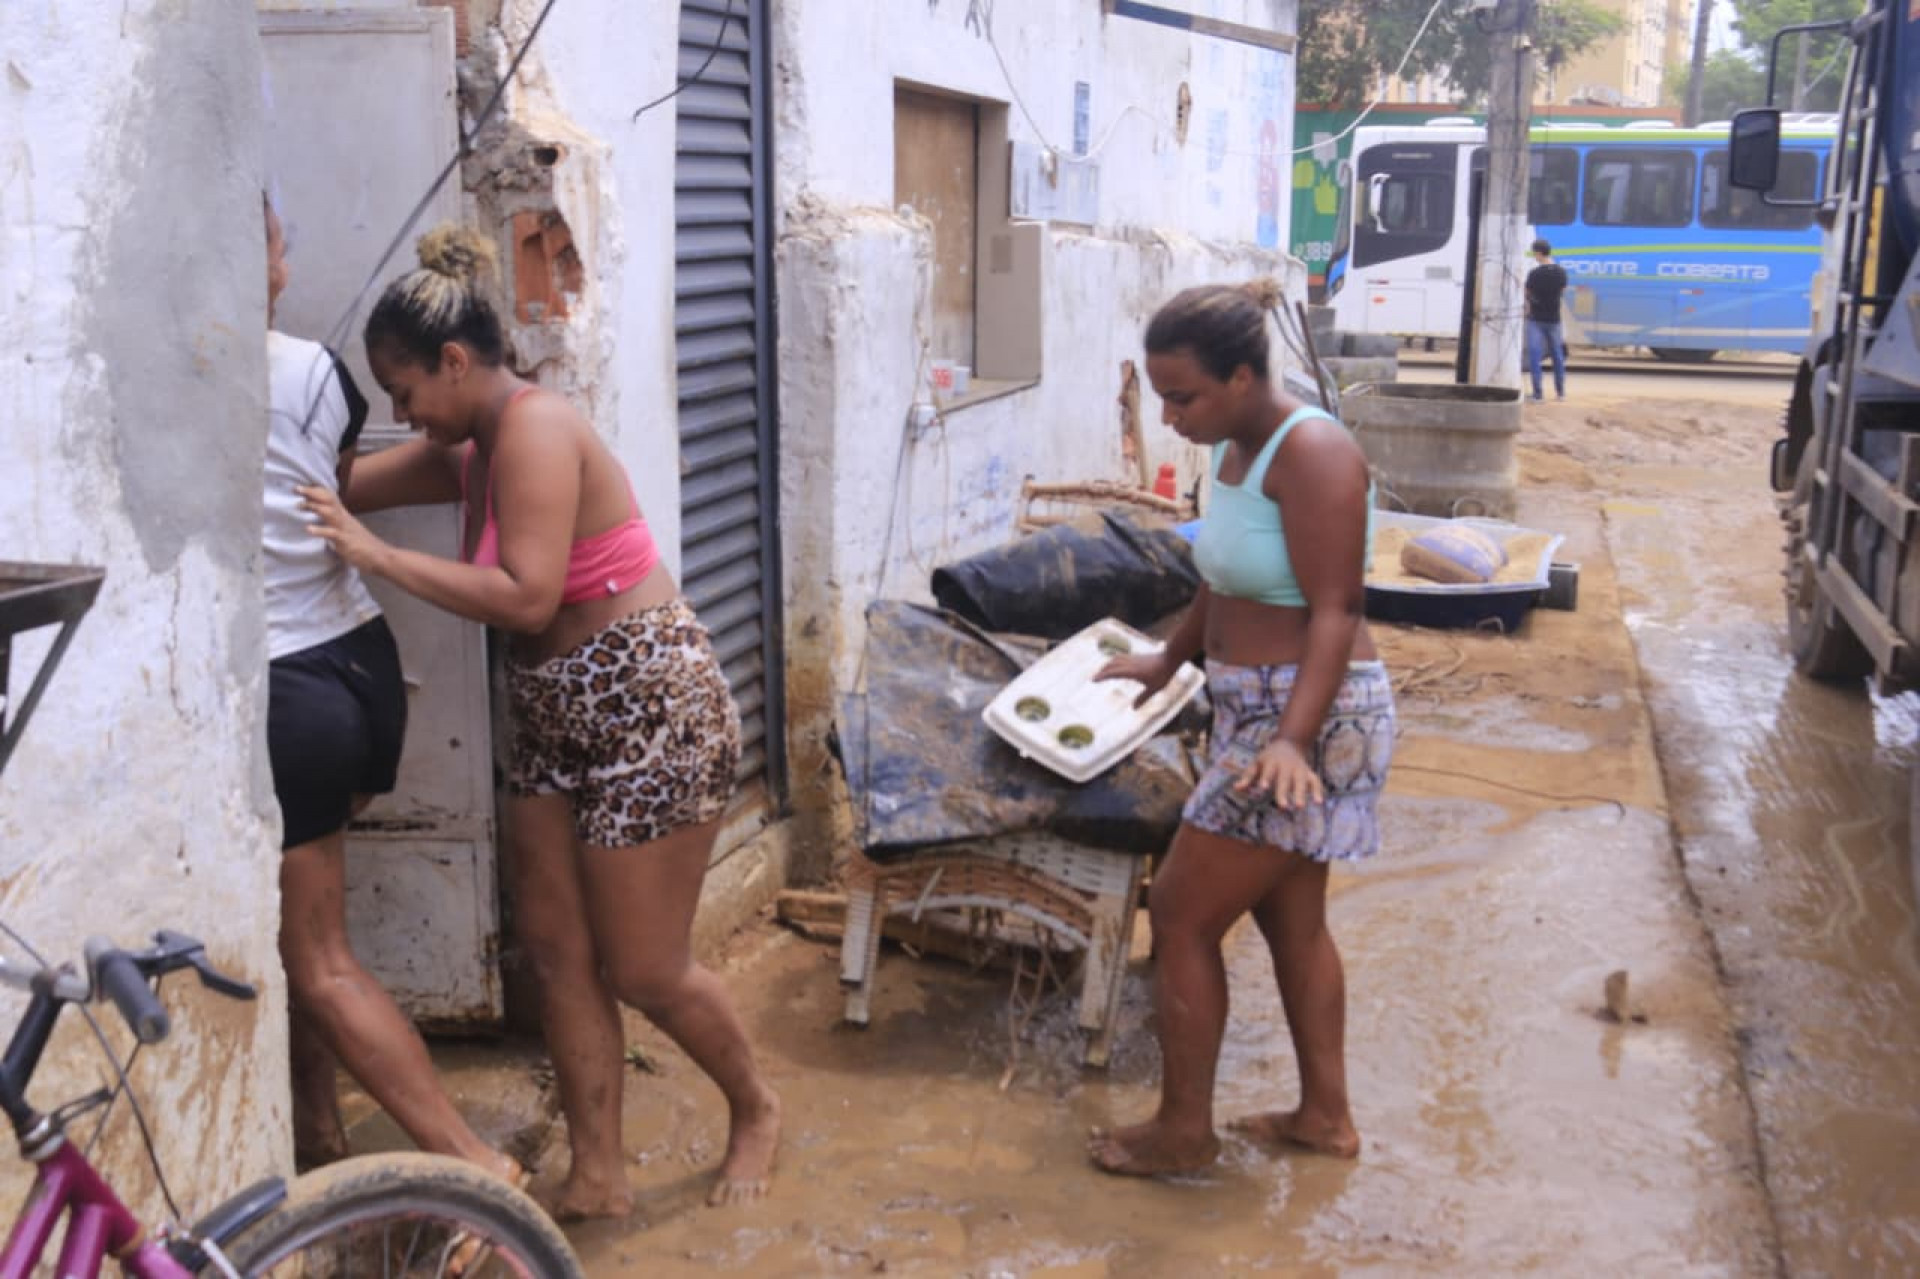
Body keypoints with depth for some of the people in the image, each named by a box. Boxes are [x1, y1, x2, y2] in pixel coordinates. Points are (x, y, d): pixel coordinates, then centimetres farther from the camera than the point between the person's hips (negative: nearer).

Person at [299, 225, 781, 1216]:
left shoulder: (536, 431, -19)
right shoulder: (473, 448, 9)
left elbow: (527, 597, -27)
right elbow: (346, 488, 16)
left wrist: (373, 555, -23)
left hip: (649, 707, -10)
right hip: (556, 718, 10)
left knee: (643, 970, 2)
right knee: (555, 950, 10)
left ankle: (755, 1110, 28)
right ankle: (598, 1175, 22)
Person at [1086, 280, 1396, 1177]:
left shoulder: (1311, 454, -20)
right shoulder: (1239, 447, 6)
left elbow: (1335, 614, -24)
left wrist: (1292, 739, -35)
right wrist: (1169, 660, 32)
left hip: (1309, 716, -9)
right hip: (1255, 709, 9)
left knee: (1182, 914, -1)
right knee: (1290, 917, 18)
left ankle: (1183, 1131, 14)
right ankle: (1324, 1115, 32)